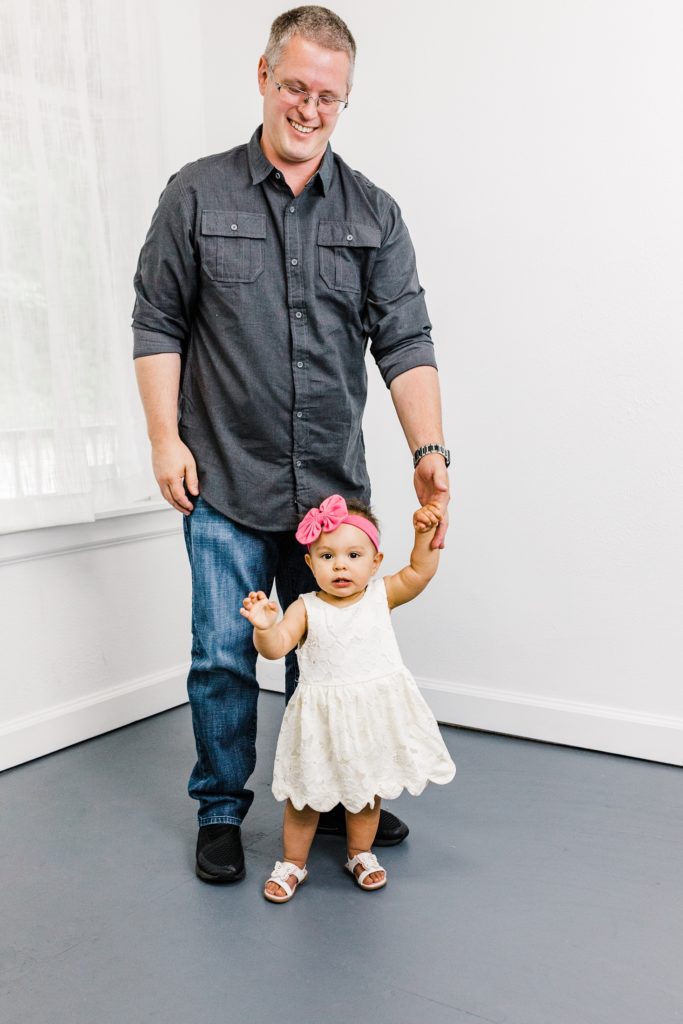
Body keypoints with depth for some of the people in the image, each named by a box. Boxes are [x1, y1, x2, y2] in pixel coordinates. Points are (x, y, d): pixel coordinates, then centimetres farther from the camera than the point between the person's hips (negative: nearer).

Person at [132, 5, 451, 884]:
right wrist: (166, 437, -4)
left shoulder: (374, 213, 6)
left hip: (334, 484, 2)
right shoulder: (197, 195, 3)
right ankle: (221, 813, 24)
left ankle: (330, 800, 33)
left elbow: (405, 341, -1)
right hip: (225, 484, -2)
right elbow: (158, 324, 3)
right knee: (225, 656, 3)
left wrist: (429, 449, -13)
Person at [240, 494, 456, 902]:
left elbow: (419, 573, -10)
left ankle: (360, 854, 41)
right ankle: (293, 862, 32)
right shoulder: (305, 609, -11)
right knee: (305, 796, 12)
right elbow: (276, 646, -22)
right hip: (322, 719, -2)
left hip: (374, 714, 2)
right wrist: (264, 627, -43)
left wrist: (425, 533, -22)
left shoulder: (381, 596, -3)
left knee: (366, 791, 19)